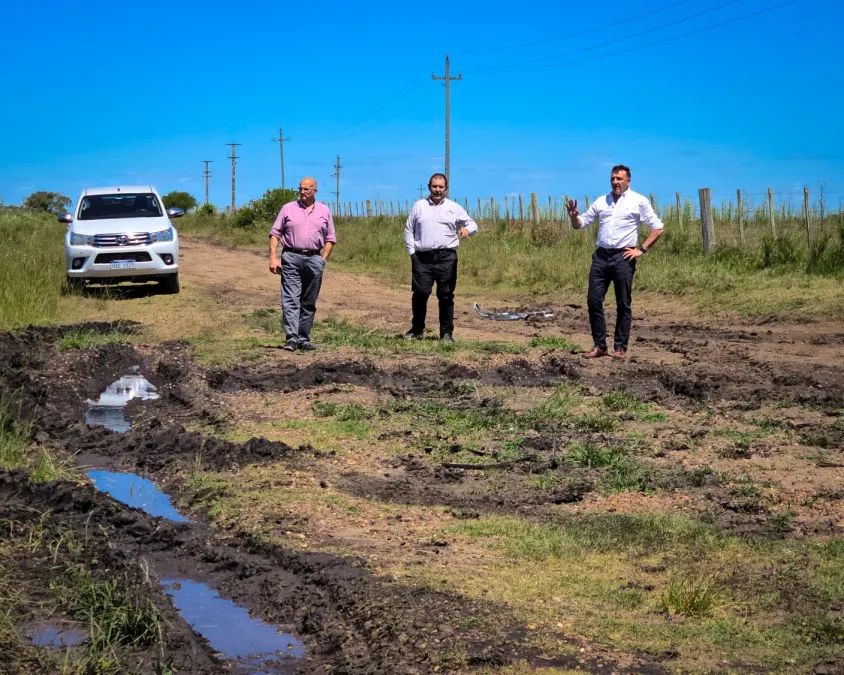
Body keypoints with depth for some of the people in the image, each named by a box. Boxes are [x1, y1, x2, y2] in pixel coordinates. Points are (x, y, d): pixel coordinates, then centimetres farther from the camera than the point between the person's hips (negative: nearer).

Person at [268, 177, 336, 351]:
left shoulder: (324, 211, 11)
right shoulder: (288, 209, 7)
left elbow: (330, 238, 13)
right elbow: (275, 233, 5)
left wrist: (323, 260, 1)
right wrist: (273, 257, -5)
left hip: (314, 258, 2)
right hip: (291, 258, -2)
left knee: (309, 303, 7)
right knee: (290, 299, -11)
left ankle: (304, 339, 13)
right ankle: (291, 338, -17)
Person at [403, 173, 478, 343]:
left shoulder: (454, 208, 10)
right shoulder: (419, 206, 12)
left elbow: (472, 223, 10)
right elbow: (408, 230, 14)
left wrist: (467, 229, -14)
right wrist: (411, 251, 5)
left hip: (446, 258, 0)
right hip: (422, 258, 0)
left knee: (446, 296, 1)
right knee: (420, 293, -3)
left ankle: (446, 333, 7)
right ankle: (417, 330, 11)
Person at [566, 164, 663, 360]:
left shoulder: (638, 201, 1)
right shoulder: (601, 201, 13)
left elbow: (657, 228, 1)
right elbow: (579, 224, 16)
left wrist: (641, 250, -6)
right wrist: (574, 216, -7)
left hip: (623, 257, -4)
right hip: (601, 256, 4)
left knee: (623, 304, 1)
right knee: (593, 301, 0)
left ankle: (620, 348, 7)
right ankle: (599, 345, 8)